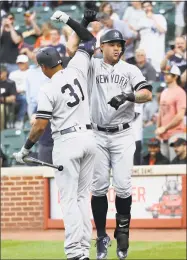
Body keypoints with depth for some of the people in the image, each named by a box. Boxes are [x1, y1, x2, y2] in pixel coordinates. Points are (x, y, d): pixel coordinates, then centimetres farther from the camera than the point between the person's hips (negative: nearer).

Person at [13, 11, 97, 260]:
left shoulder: (48, 90, -12)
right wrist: (68, 20, 11)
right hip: (88, 138, 6)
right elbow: (89, 39, 13)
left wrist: (25, 150, -2)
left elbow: (40, 126, -14)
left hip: (66, 142, -6)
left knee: (69, 199, -3)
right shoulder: (77, 69, 1)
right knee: (82, 197, 11)